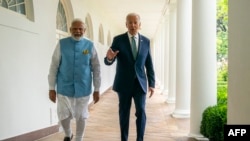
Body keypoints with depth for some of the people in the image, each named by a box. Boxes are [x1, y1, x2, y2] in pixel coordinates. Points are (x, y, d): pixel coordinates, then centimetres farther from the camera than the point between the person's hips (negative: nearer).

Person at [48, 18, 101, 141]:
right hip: (64, 88, 0)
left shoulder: (90, 45, -2)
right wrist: (52, 88, -2)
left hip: (83, 88, 0)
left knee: (81, 116, 12)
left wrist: (97, 89, 2)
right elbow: (54, 66, -2)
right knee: (63, 116, 6)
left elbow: (96, 68, 2)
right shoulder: (62, 44, -3)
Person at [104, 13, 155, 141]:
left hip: (140, 83, 1)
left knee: (141, 112, -4)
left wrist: (152, 84, 3)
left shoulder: (146, 41, 4)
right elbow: (108, 62, -7)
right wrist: (109, 58, -31)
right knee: (124, 114, 7)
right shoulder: (118, 40, -4)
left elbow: (149, 64, 8)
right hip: (124, 83, -1)